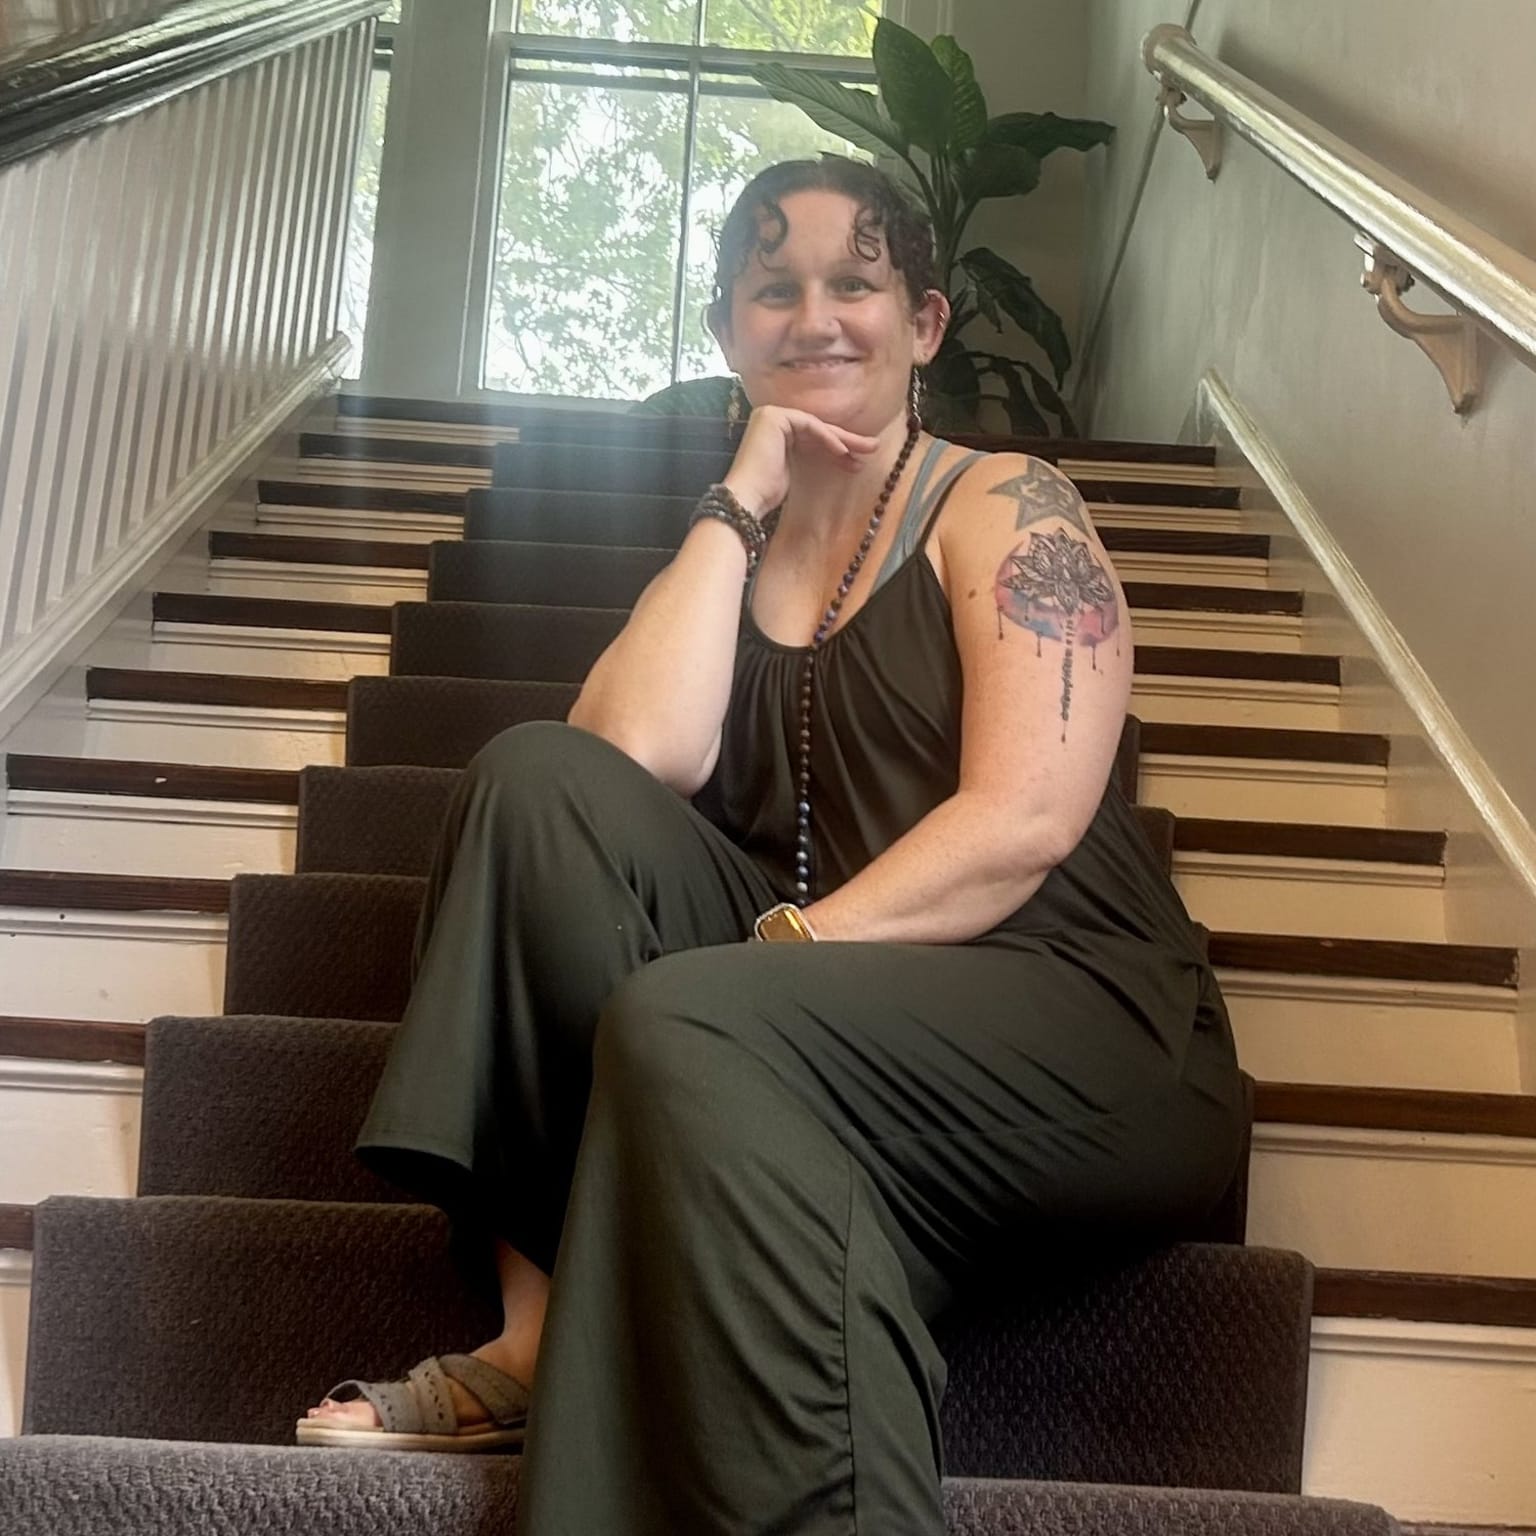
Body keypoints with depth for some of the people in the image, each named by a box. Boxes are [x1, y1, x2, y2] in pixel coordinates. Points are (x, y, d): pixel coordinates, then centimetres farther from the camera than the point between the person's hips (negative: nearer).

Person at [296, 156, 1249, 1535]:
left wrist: (779, 949, -20)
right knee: (538, 775, -13)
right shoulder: (725, 549, 17)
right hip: (822, 1023, 5)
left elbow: (1026, 821, -13)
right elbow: (638, 761, -5)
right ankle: (545, 1323, -19)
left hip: (1087, 1031, -5)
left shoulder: (1004, 509, 2)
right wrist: (741, 505, -2)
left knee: (686, 1024, -32)